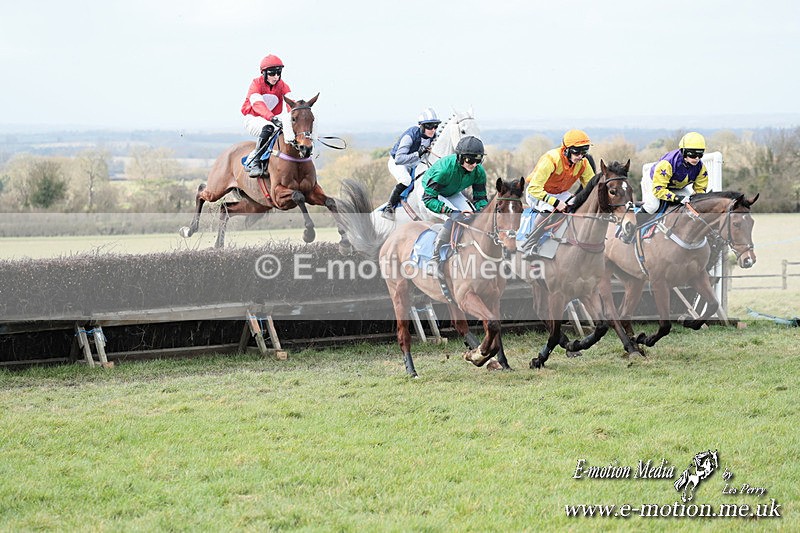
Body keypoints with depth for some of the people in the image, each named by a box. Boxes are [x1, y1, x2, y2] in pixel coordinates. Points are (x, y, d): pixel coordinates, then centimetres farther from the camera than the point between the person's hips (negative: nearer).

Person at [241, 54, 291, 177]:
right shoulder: (256, 83, -14)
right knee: (268, 128, -38)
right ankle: (255, 161, -32)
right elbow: (257, 103, -33)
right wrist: (271, 118, -50)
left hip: (273, 119, 6)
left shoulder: (282, 85, 1)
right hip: (253, 119, -6)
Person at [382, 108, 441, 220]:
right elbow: (399, 159, -42)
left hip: (413, 164, 7)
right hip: (397, 162, -7)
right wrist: (418, 154, -51)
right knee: (406, 180, -32)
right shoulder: (410, 135, -35)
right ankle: (388, 208, -22)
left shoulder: (433, 136, -13)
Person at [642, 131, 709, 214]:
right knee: (652, 208, -28)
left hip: (677, 188, 6)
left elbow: (700, 190, -11)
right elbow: (658, 189, -40)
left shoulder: (701, 168, -24)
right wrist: (677, 198, -50)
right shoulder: (667, 164, -42)